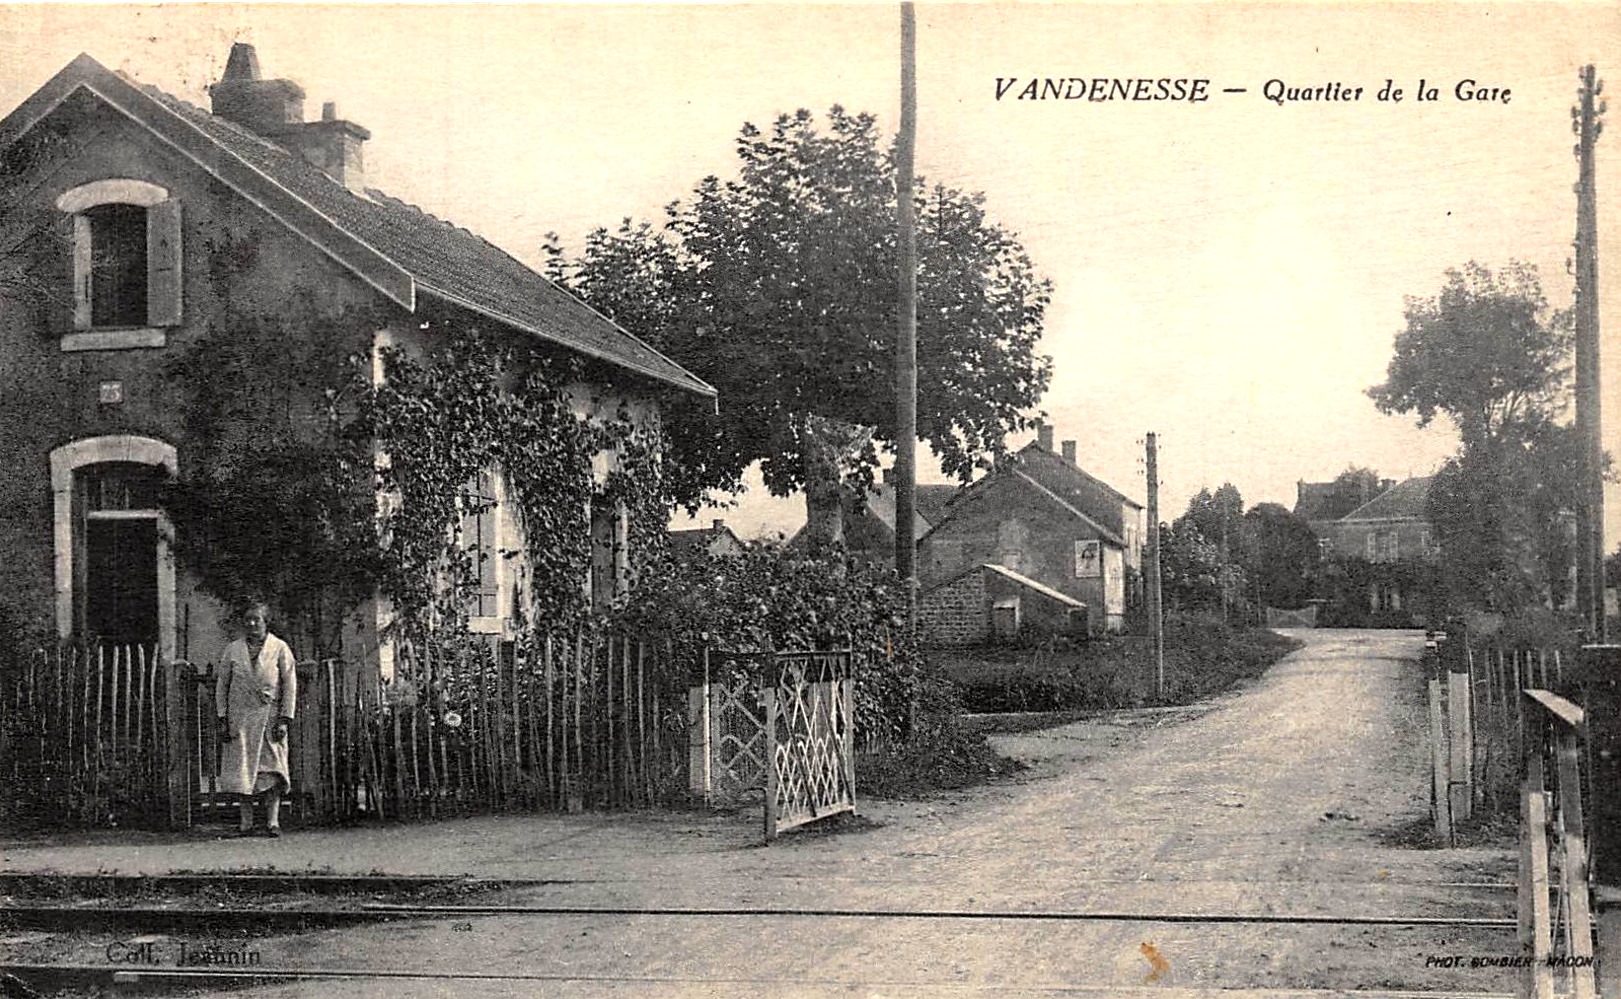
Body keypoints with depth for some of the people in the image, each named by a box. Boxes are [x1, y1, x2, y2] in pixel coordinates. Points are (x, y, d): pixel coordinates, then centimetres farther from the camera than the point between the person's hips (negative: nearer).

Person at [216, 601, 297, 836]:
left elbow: (290, 685, 1)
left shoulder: (280, 649, 3)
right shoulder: (232, 650, 9)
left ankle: (273, 821, -6)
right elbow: (221, 685, 11)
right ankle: (246, 823, 2)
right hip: (240, 718, 2)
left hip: (270, 717, -2)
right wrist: (222, 719, 2)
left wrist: (284, 720, -6)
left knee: (271, 770, -7)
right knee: (241, 770, -2)